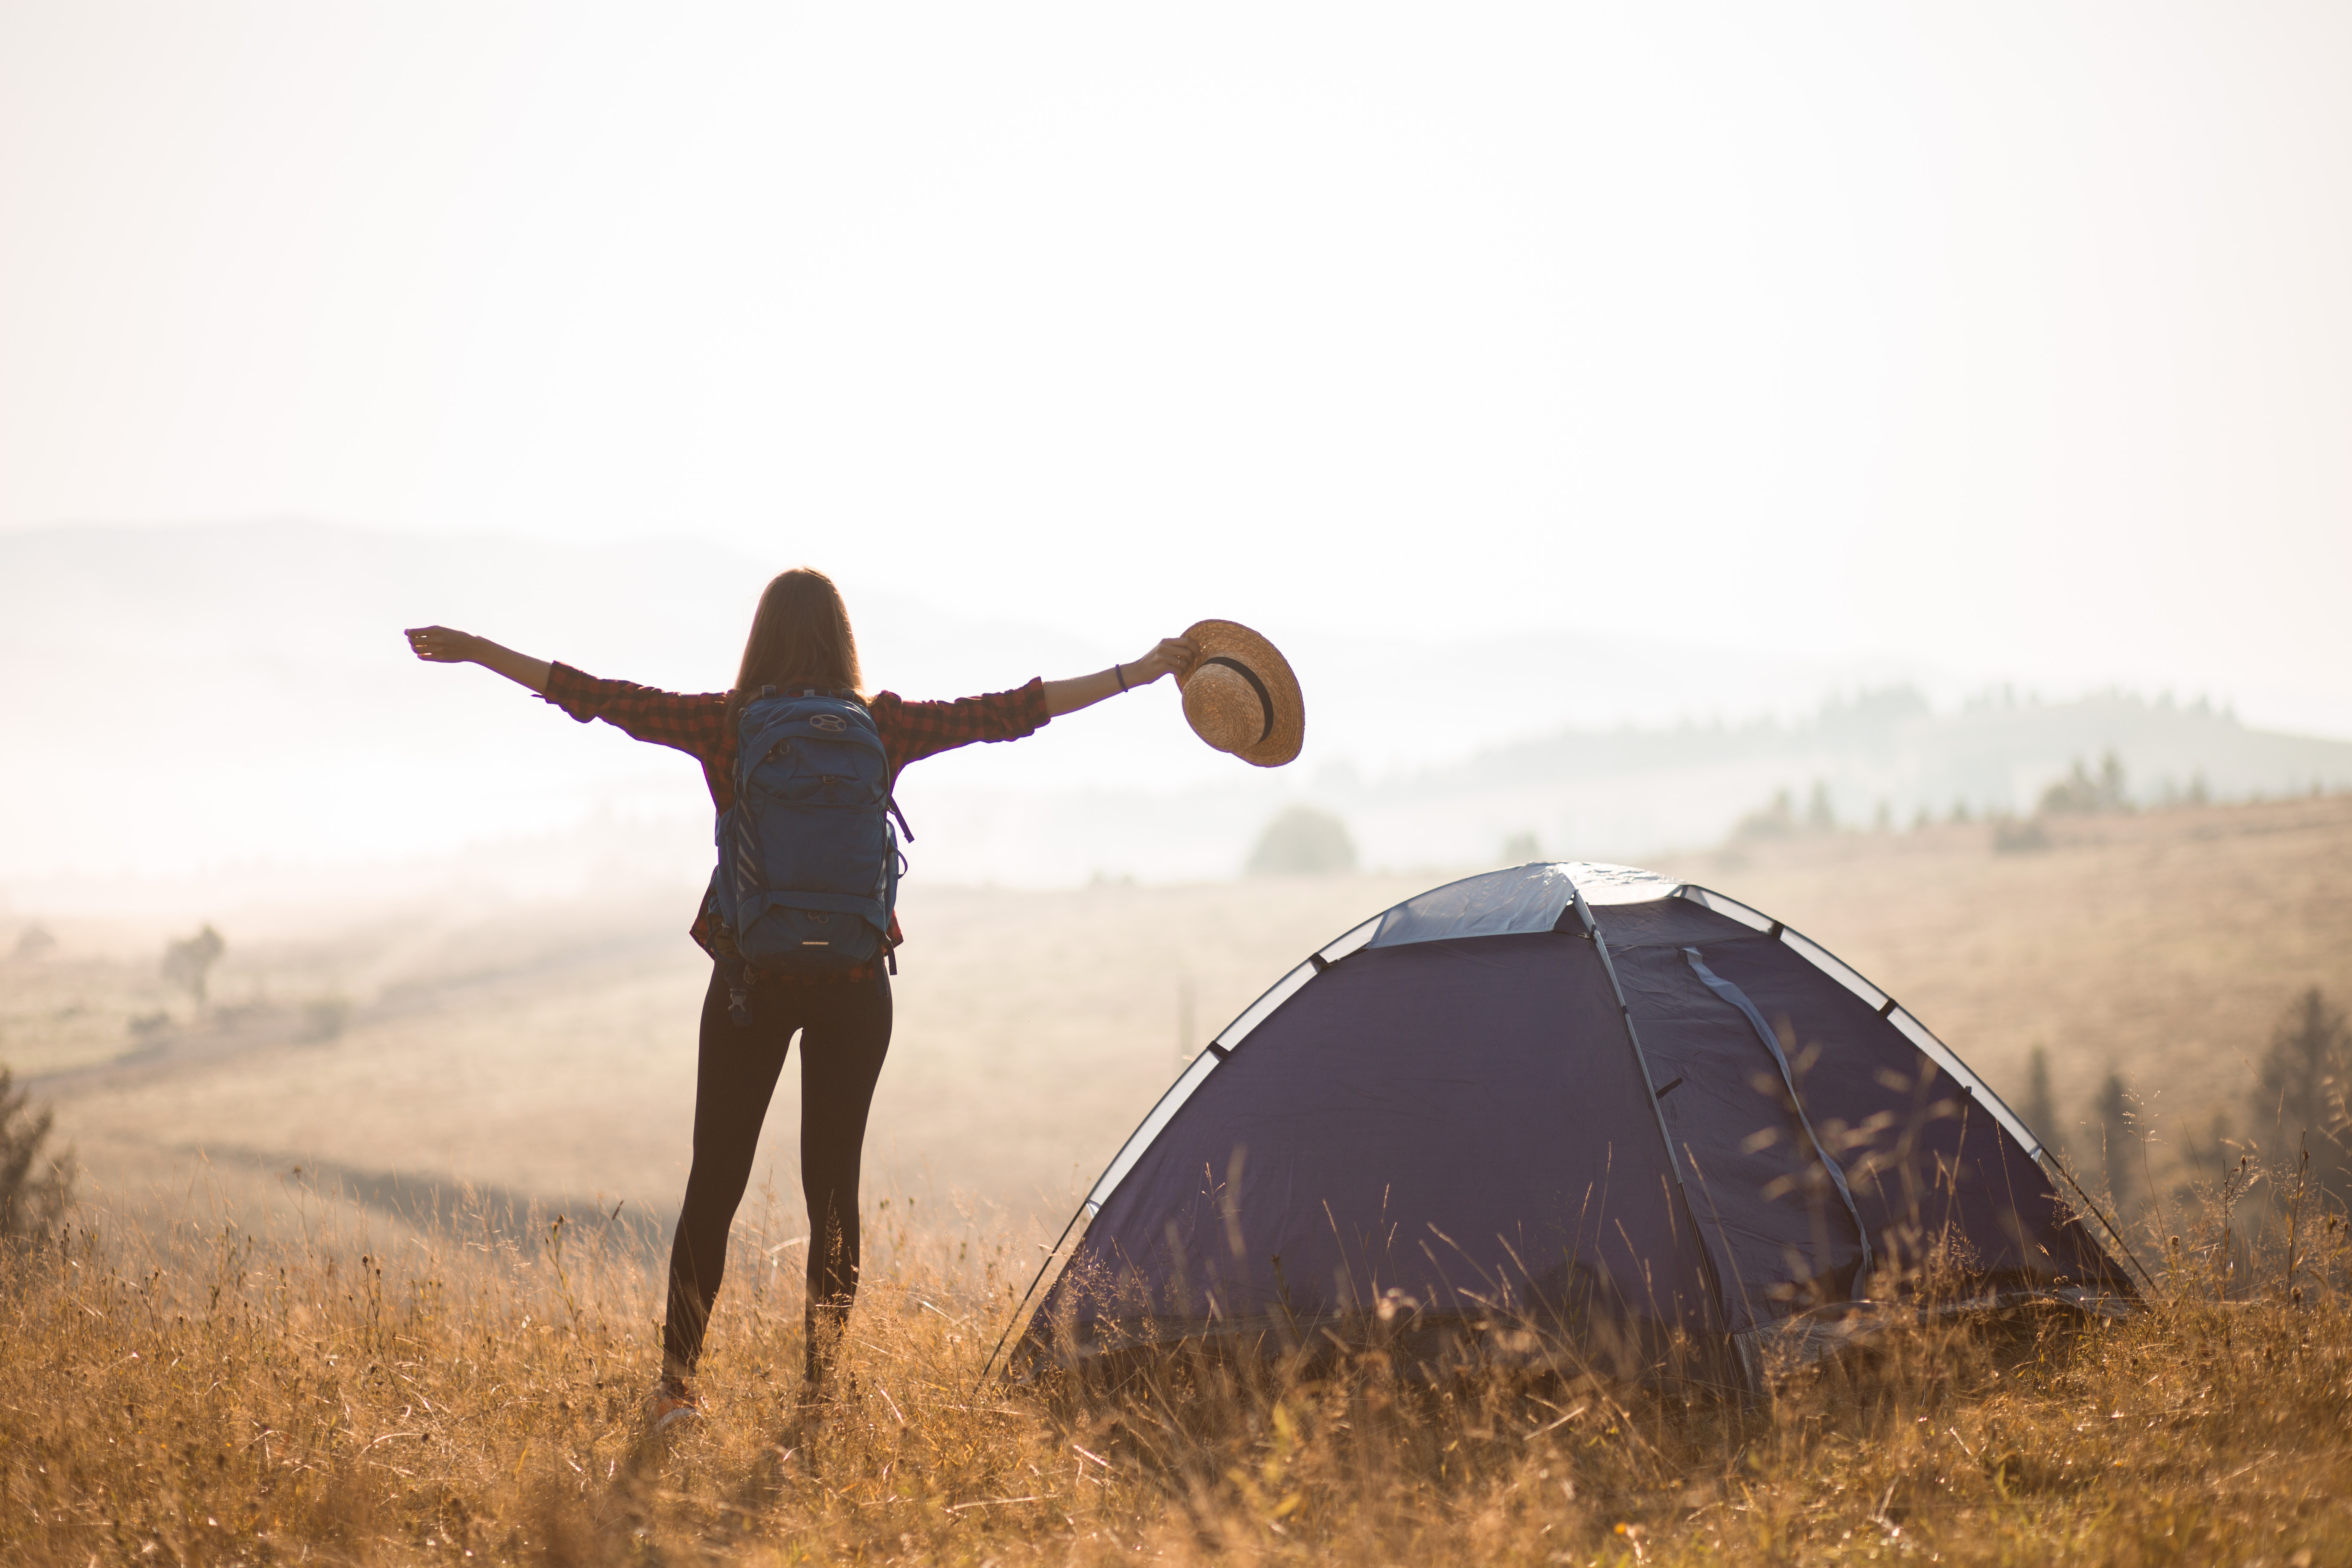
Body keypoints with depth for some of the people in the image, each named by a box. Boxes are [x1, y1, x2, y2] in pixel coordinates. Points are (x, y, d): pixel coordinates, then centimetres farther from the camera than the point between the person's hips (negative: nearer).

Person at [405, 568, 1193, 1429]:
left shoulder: (724, 724, -4)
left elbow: (596, 697, 0)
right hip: (854, 979, 0)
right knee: (835, 1182, 7)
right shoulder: (884, 726, -2)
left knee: (714, 1181, 6)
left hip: (749, 973, 0)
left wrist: (475, 650, 9)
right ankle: (821, 1390, 6)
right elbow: (1007, 712, 2)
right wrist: (1139, 674, 10)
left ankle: (677, 1387, 6)